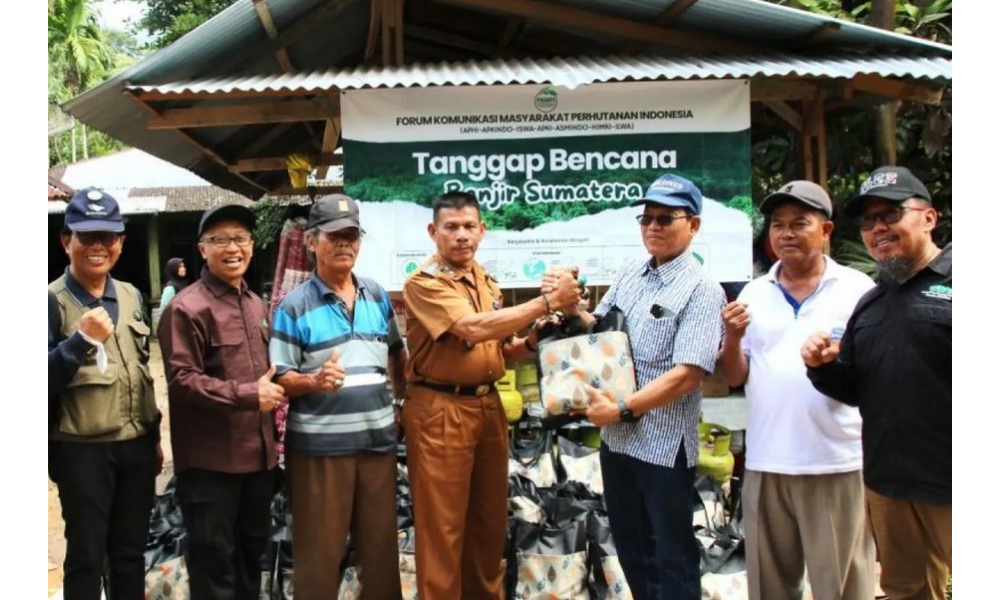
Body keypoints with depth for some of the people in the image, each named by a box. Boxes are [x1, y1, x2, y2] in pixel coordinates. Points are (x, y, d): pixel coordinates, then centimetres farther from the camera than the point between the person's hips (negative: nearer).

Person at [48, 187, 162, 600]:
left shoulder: (132, 297, 8)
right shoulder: (54, 300, -9)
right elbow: (45, 380, -15)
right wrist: (82, 339, -27)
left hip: (137, 446, 5)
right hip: (82, 450, -5)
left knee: (130, 552, 15)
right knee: (86, 556, 4)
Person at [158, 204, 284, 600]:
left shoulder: (256, 305, 13)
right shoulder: (187, 307, -14)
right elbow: (181, 380, -21)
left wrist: (272, 390, 8)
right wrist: (250, 396, -20)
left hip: (258, 452, 8)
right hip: (210, 458, -8)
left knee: (253, 546, 21)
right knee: (214, 555, 2)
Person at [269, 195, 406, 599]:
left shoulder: (378, 297, 8)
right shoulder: (294, 306, -7)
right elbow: (280, 378, -9)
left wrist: (404, 400, 13)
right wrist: (315, 381, -26)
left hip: (378, 438, 5)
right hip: (320, 444, -4)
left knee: (381, 543, 15)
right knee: (320, 549, 5)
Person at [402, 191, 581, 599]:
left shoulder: (488, 283, 12)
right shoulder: (424, 283, -12)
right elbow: (475, 328, -25)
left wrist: (533, 341, -3)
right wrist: (548, 301, -23)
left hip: (488, 405, 7)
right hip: (441, 410, -7)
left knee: (490, 519, 17)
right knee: (443, 524, 2)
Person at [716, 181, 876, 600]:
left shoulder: (857, 287, 0)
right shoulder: (753, 293, 9)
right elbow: (734, 378, 10)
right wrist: (733, 338, -9)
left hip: (838, 462, -3)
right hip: (766, 463, 3)